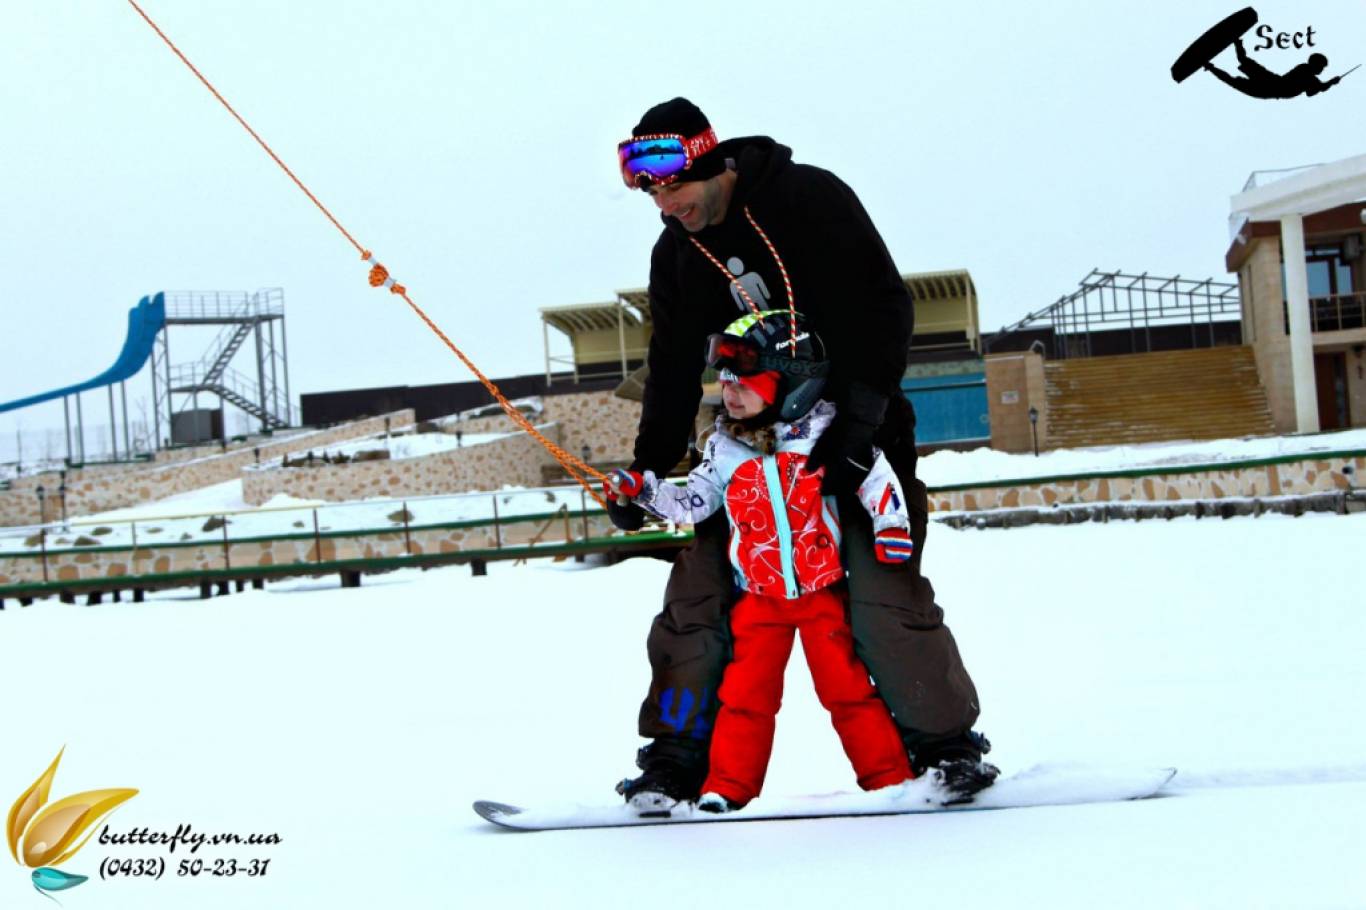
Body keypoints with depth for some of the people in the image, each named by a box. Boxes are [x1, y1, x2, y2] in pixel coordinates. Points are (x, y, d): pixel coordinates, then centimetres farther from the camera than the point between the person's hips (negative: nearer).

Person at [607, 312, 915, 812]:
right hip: (758, 597, 3)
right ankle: (727, 788, 9)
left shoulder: (828, 433, -7)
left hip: (823, 590, -3)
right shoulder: (725, 450, 3)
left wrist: (891, 528, -9)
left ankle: (888, 779, 7)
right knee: (745, 693, 2)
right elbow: (690, 504, 7)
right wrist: (642, 489, -5)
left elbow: (876, 477, -2)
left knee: (848, 688, -2)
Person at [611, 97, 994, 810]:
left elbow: (885, 308, -16)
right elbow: (673, 376, 9)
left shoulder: (811, 199, -13)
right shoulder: (676, 255, 5)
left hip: (858, 430, -5)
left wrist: (858, 418, -23)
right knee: (701, 588, -3)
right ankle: (676, 758, 6)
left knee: (882, 594, -12)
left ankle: (945, 743, 3)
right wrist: (646, 472, -1)